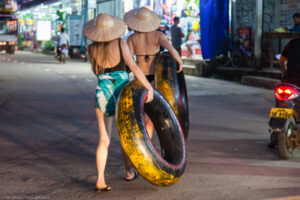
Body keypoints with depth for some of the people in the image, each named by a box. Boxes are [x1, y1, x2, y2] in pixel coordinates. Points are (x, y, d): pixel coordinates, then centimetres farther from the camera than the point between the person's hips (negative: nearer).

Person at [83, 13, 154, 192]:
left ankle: (100, 180, -9)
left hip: (103, 93, 2)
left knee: (104, 140, 3)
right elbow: (133, 66, -17)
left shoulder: (92, 48, 0)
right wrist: (150, 87, -16)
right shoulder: (120, 43, -9)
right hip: (123, 92, -1)